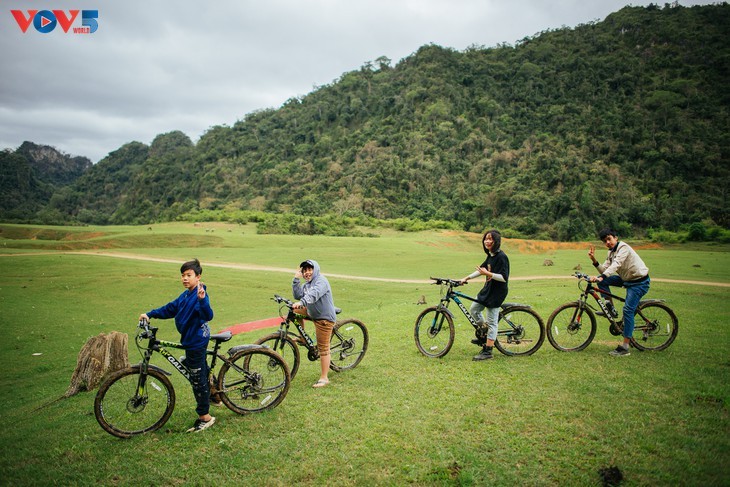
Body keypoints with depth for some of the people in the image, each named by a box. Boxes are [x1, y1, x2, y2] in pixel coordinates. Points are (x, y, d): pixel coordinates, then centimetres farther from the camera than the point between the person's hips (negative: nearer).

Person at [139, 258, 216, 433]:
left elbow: (208, 315, -36)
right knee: (201, 374, 21)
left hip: (196, 342, -9)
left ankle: (205, 417, 11)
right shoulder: (185, 295, 9)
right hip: (191, 340, 9)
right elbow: (169, 309, 19)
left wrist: (202, 299, -51)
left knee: (198, 379, 0)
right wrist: (150, 314, 11)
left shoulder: (200, 296, -21)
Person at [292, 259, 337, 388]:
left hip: (324, 317, -9)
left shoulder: (321, 280, -15)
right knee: (294, 310, 12)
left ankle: (324, 378, 3)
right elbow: (298, 295, -2)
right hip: (312, 313, 9)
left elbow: (314, 294, -34)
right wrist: (296, 279, -7)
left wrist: (301, 302, -48)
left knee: (323, 348, -5)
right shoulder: (306, 284, 12)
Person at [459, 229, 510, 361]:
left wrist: (487, 273, -27)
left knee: (492, 322, -3)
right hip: (487, 289, 10)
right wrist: (467, 278, 18)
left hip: (496, 293, -10)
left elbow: (504, 277, -24)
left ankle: (488, 351, 4)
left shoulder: (501, 257, -19)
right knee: (474, 309, 20)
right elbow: (482, 269, 21)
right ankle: (483, 335, 36)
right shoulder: (490, 255, 9)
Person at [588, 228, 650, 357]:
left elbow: (616, 265, -34)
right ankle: (611, 308, 4)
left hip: (639, 282, -8)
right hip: (626, 279, 8)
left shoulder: (623, 247, -18)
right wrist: (593, 259, -13)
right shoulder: (611, 252, 8)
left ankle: (625, 347, -13)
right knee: (602, 281, -7)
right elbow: (604, 270, 0)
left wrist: (601, 277, -46)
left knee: (628, 310, -16)